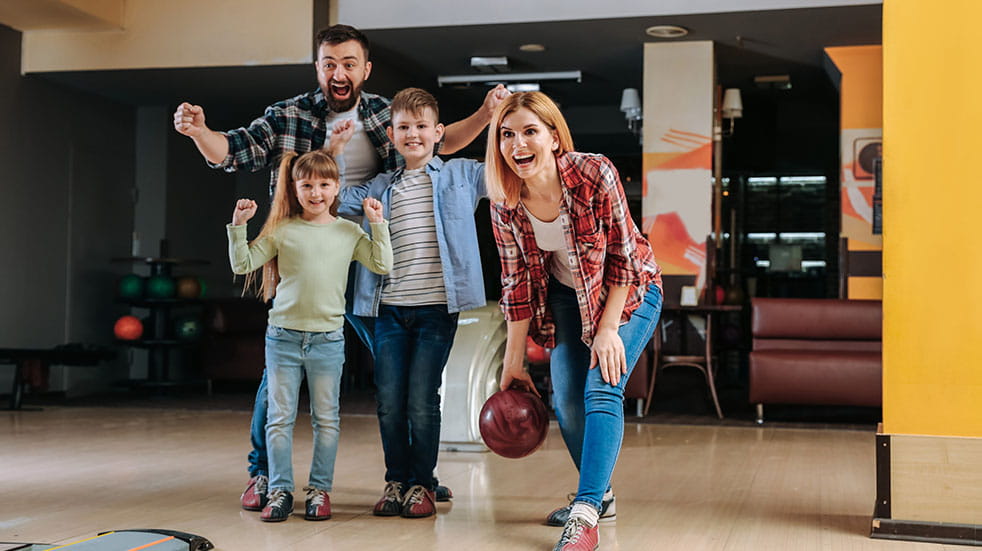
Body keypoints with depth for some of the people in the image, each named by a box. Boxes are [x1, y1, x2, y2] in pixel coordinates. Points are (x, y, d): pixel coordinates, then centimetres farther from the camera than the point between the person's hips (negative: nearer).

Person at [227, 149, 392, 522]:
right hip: (283, 335, 0)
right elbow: (243, 264, 1)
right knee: (280, 418, 4)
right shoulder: (281, 230, 2)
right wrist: (238, 225, -9)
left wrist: (378, 224, -6)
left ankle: (320, 489, 16)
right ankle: (280, 490, 12)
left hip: (328, 338, 1)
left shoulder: (349, 232, 4)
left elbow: (382, 265, -2)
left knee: (326, 419, 7)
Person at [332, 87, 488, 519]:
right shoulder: (380, 188, 15)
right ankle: (395, 481, 19)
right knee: (389, 402, 4)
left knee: (422, 402, -3)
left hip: (437, 306, -3)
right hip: (390, 307, 3)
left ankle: (422, 484, 12)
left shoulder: (460, 175, 8)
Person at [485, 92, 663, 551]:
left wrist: (608, 329, -20)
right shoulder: (504, 206, -16)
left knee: (601, 390, -19)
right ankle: (600, 495, 25)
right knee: (566, 401, 2)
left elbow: (622, 257, -20)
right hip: (566, 297, 5)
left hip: (628, 293, -4)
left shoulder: (596, 174, -29)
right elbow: (517, 284, -6)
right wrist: (513, 362, -3)